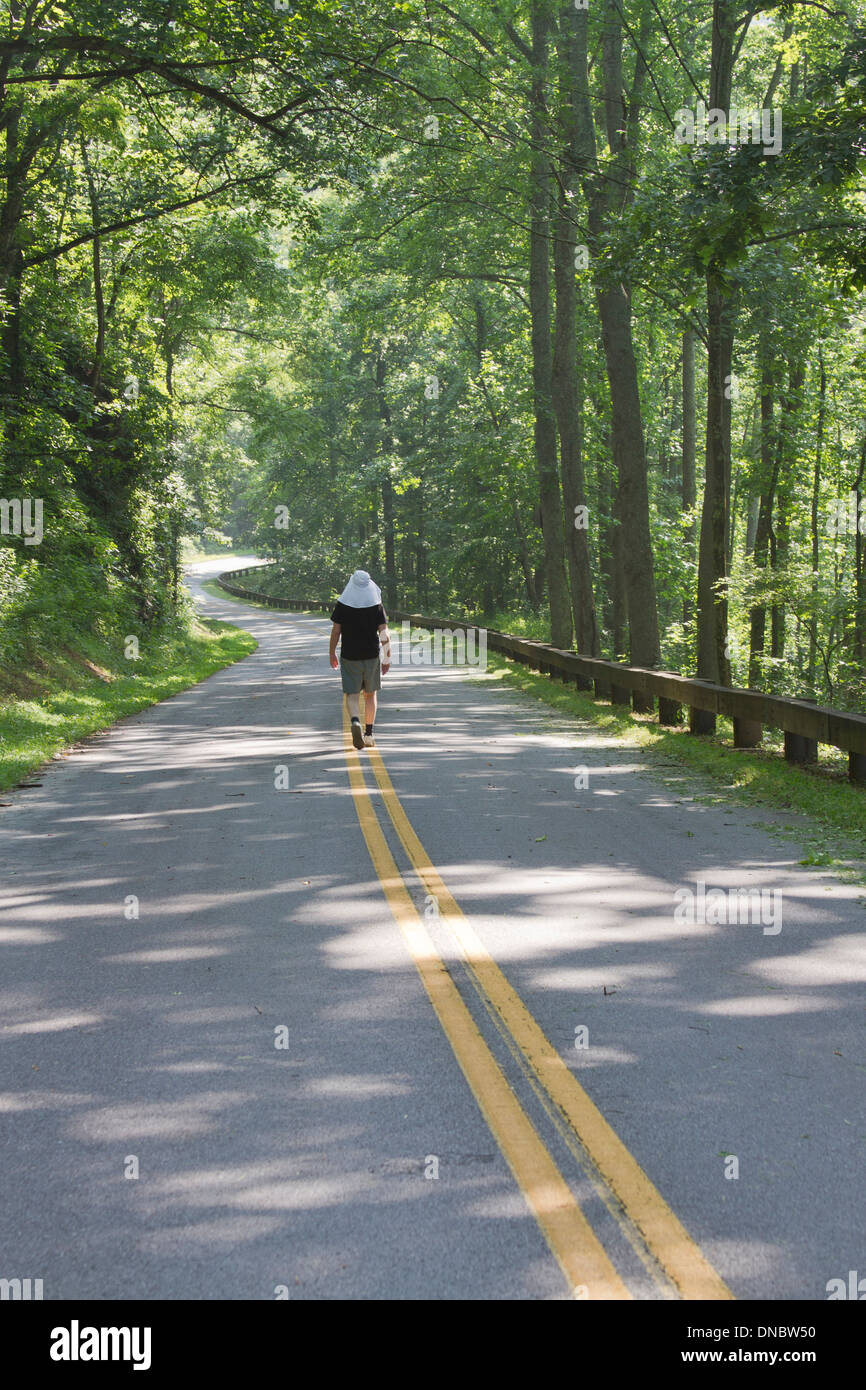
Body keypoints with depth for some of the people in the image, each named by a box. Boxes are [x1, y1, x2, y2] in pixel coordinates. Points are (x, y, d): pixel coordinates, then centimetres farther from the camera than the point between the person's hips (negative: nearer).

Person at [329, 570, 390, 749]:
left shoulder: (342, 605, -5)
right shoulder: (376, 605, -4)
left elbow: (336, 631, -4)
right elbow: (384, 633, -6)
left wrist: (332, 653, 9)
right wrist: (387, 658, 1)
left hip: (349, 656, -1)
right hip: (371, 655, 1)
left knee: (352, 695, 1)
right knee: (370, 695, 15)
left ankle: (355, 722, -27)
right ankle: (369, 733, 17)